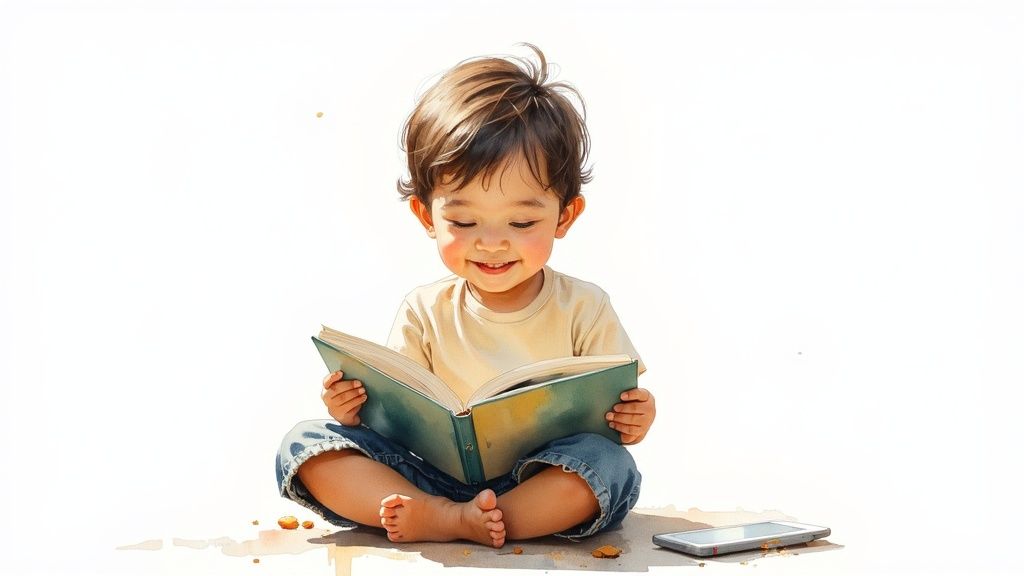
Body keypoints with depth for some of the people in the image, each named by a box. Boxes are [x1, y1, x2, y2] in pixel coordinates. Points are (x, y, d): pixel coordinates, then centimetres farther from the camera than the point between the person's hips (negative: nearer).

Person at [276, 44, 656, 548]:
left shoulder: (583, 309, -2)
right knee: (304, 443, -13)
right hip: (435, 478, 2)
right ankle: (451, 518, -30)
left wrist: (633, 421, -22)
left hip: (551, 486, -1)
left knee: (610, 464, -34)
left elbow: (618, 406, 1)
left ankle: (435, 522, -30)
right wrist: (359, 408, -15)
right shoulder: (424, 314, 2)